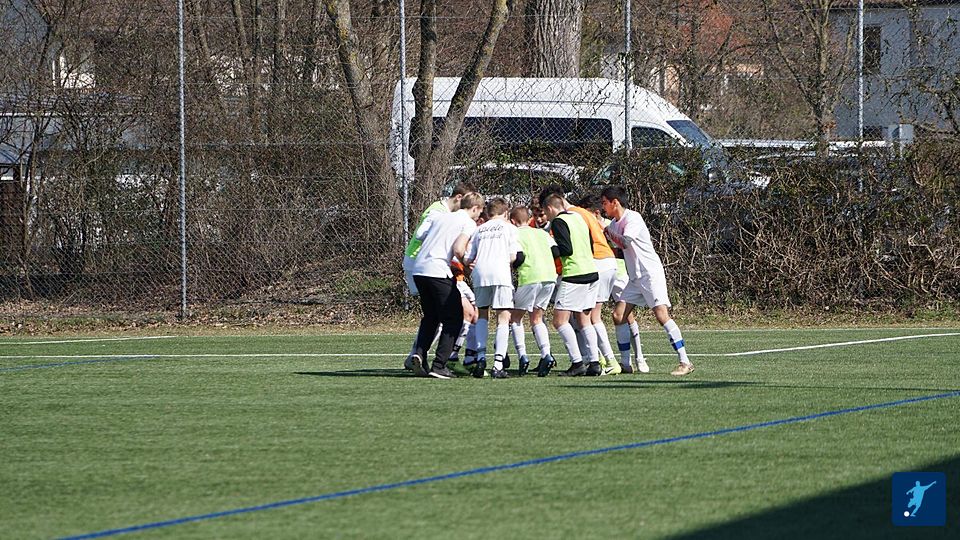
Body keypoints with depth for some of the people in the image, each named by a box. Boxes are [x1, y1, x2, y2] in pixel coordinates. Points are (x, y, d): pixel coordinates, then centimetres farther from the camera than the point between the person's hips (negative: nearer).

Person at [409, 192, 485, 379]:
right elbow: (458, 249, -11)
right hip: (438, 271, -6)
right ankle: (439, 365, -4)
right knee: (453, 319, 5)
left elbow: (419, 235, 10)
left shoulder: (437, 216, 21)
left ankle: (419, 353, 0)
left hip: (418, 270, 6)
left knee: (430, 317, 22)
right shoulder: (469, 223, 3)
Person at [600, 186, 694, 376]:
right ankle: (625, 364, 10)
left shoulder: (632, 218, -13)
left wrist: (608, 231, -9)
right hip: (635, 278, 9)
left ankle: (685, 362, -21)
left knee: (661, 314, -19)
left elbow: (625, 242, -25)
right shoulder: (615, 223, 14)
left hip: (651, 273, -9)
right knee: (618, 316, 2)